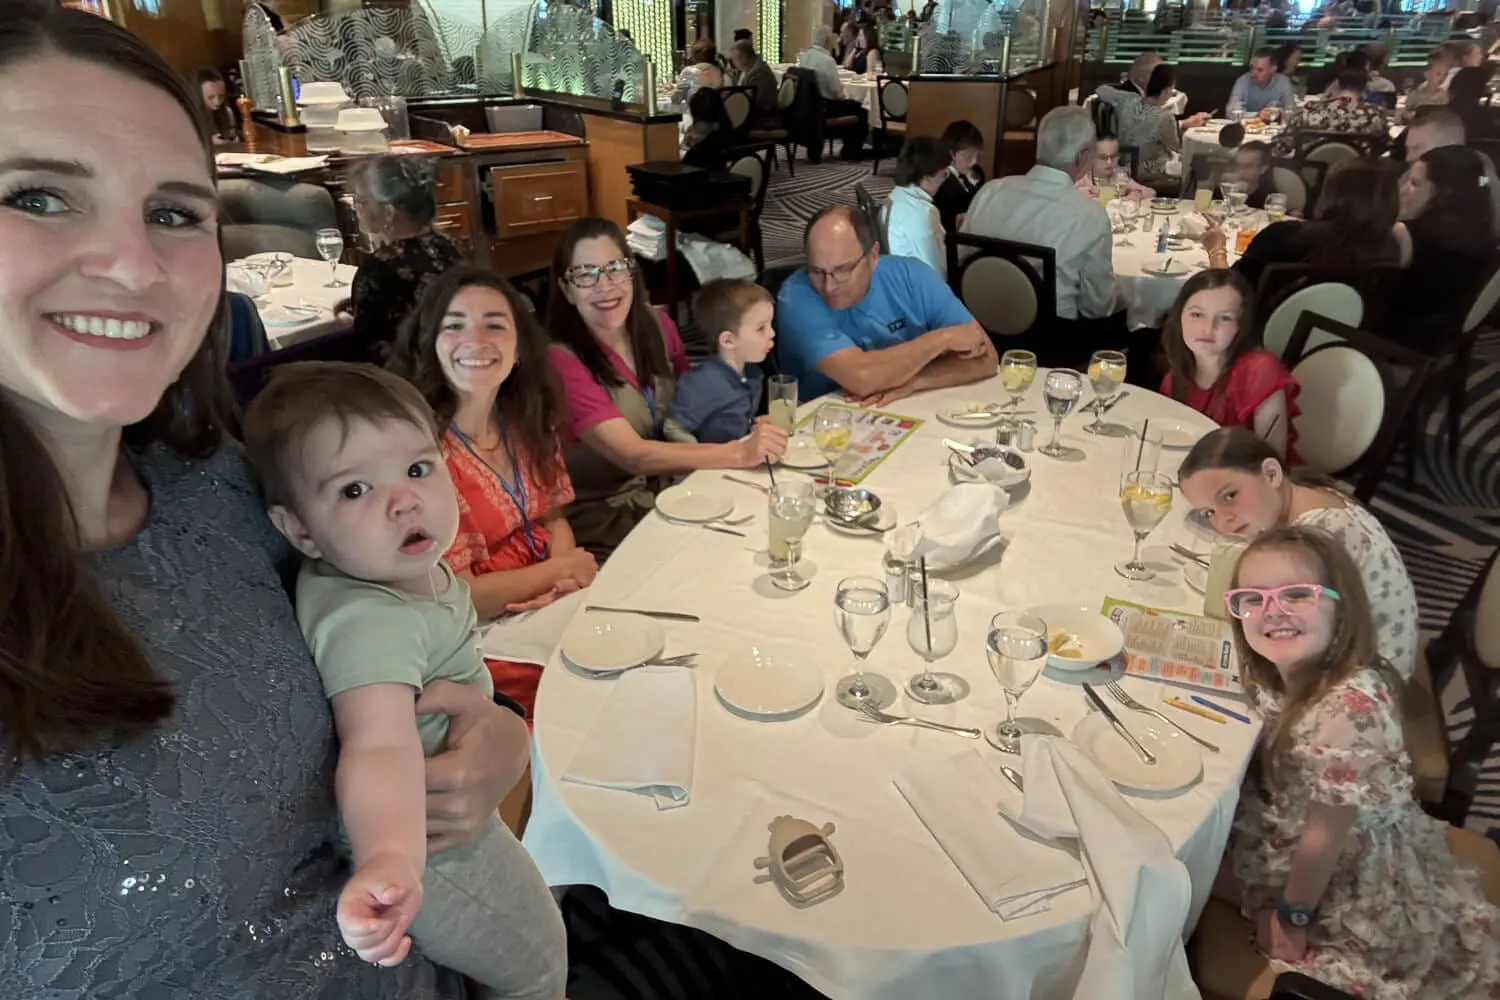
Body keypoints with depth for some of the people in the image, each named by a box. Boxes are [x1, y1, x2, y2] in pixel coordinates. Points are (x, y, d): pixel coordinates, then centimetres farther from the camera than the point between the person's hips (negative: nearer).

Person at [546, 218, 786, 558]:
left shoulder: (657, 325, 0)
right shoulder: (561, 359, -18)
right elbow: (632, 455, -26)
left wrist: (751, 430, -8)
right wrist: (740, 453, -31)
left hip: (672, 490, 6)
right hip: (603, 525, -6)